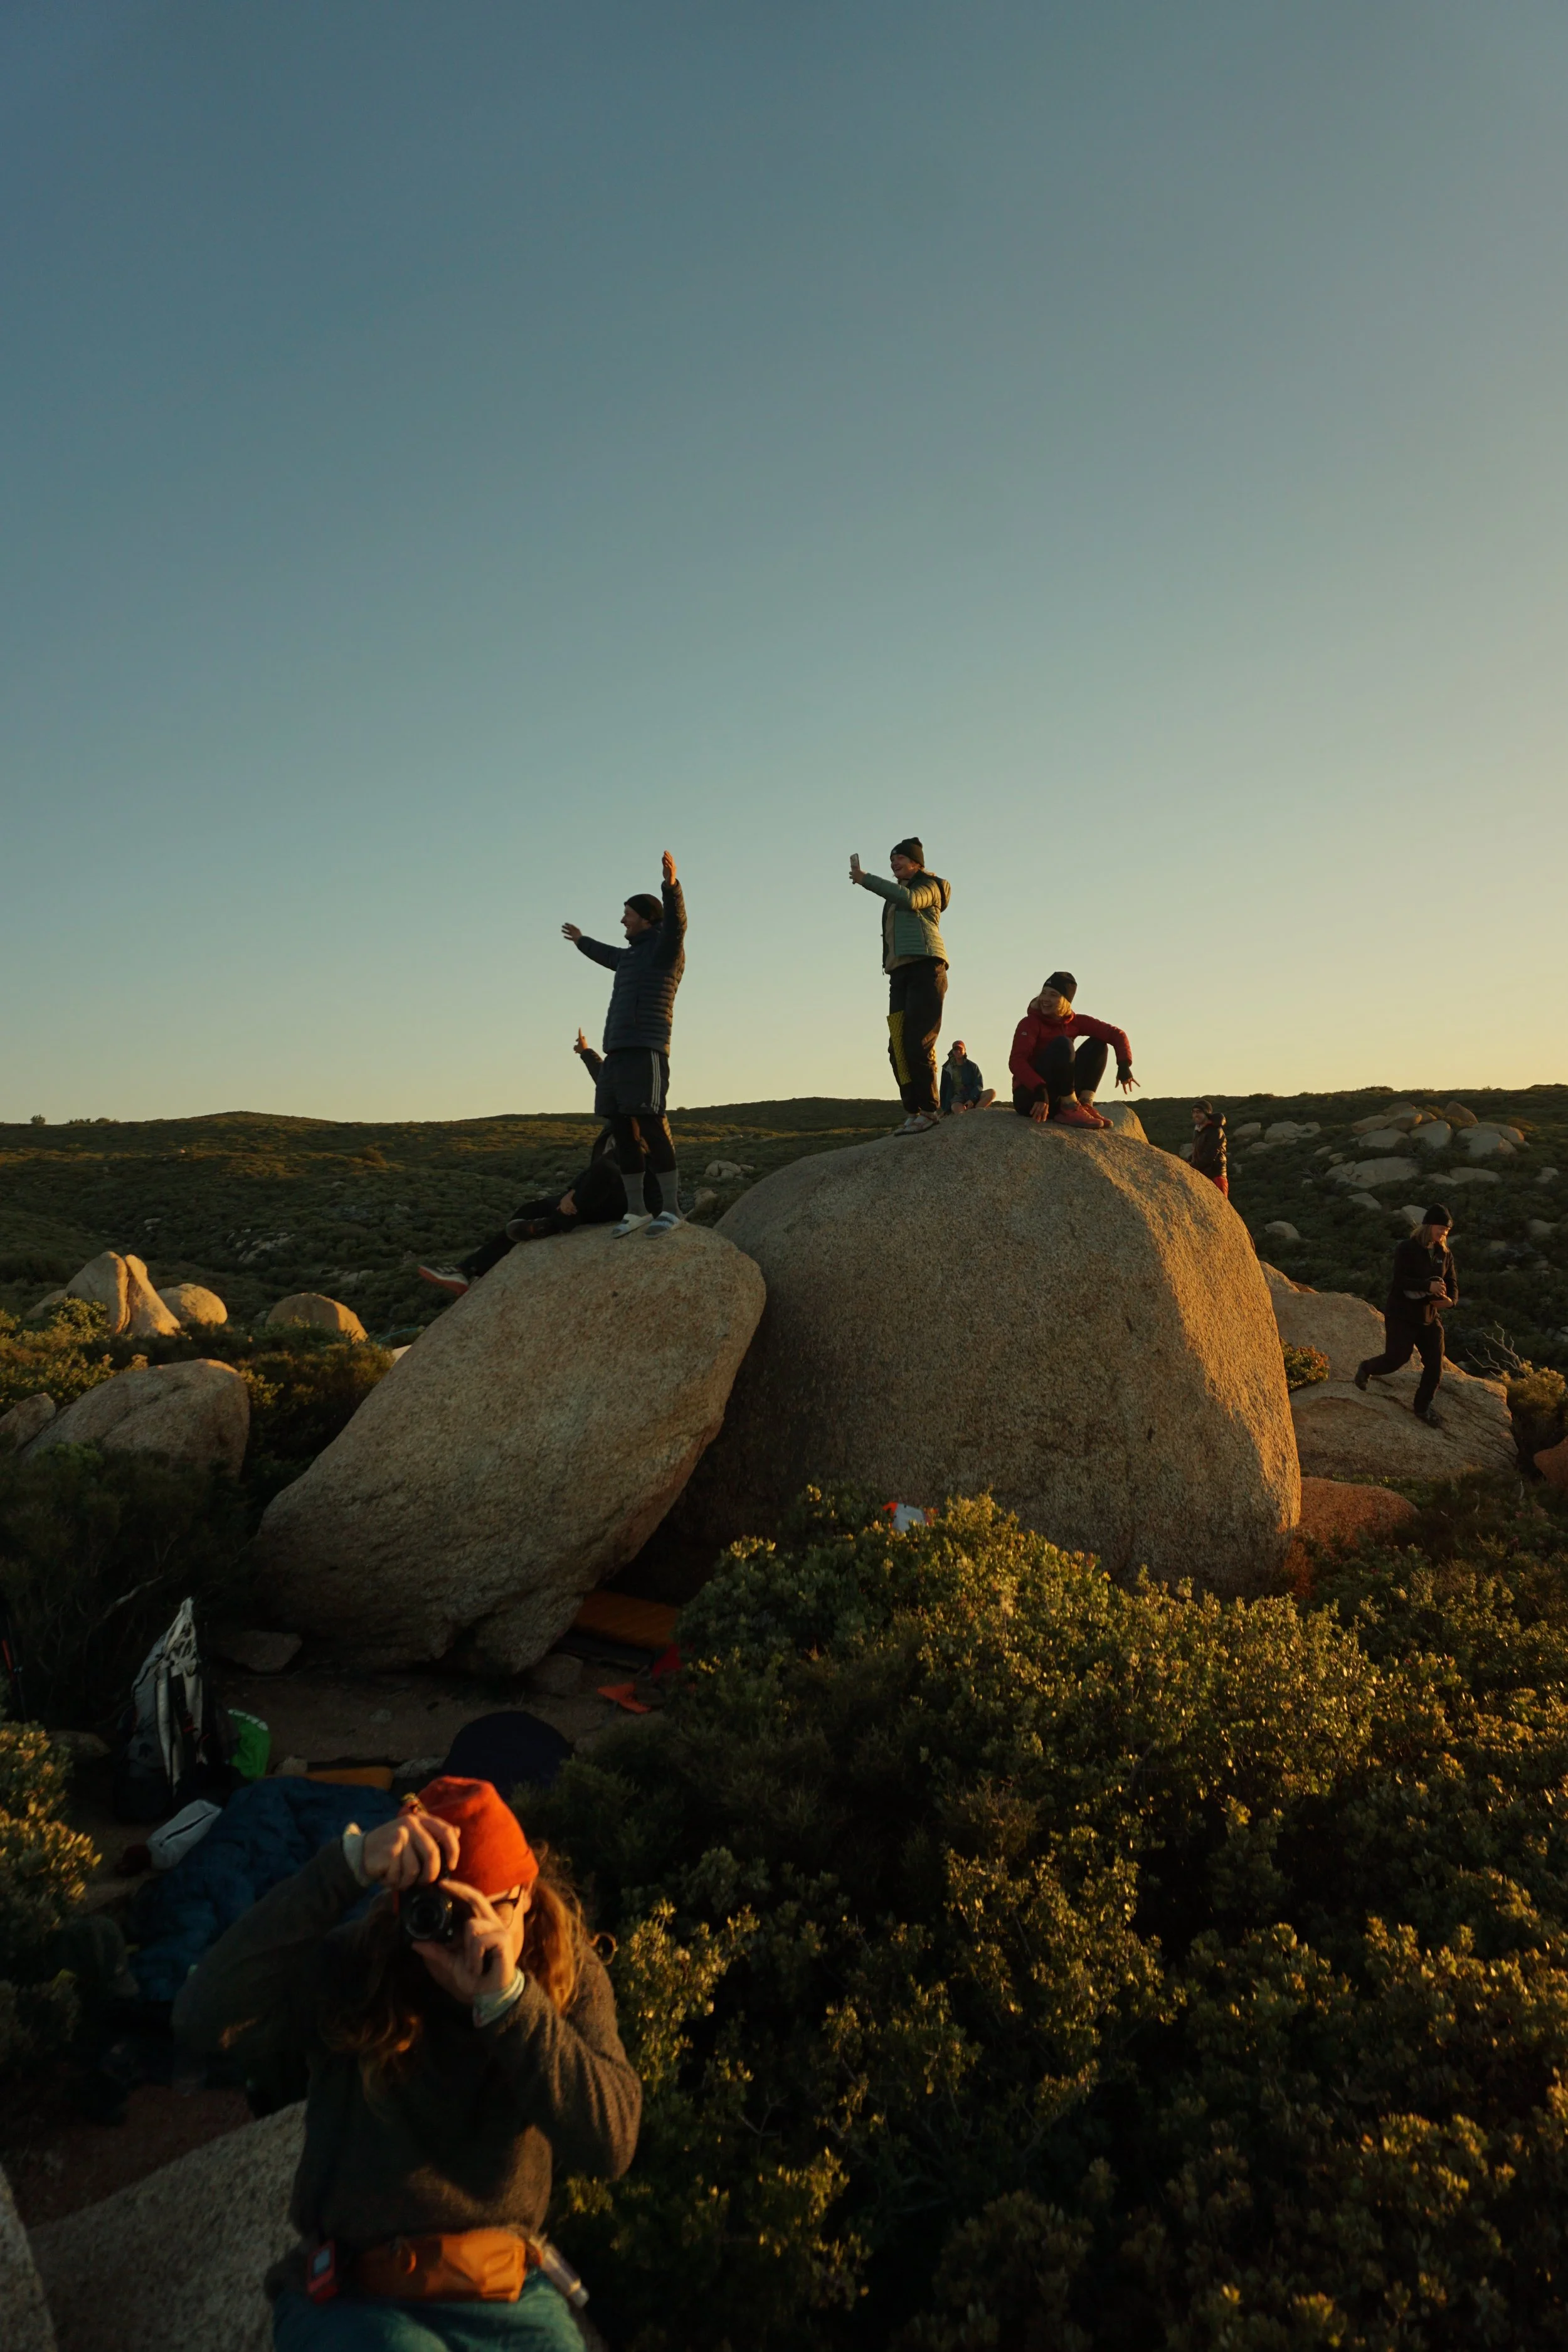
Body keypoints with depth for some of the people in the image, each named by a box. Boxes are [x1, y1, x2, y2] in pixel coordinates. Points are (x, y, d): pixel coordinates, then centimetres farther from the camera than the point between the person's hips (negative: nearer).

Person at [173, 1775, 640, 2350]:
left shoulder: (567, 1973, -10)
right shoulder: (349, 1970, -14)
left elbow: (611, 2146, -22)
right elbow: (204, 2021, -31)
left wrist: (509, 1998, -34)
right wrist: (349, 1866, -38)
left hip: (504, 2292, 2)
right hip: (348, 2296, -1)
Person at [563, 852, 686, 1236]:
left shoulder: (665, 948, 1)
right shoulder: (633, 955, 26)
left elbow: (676, 921, -21)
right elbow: (610, 957, 49)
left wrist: (671, 884, -38)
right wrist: (582, 941, 67)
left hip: (645, 1052, -9)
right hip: (617, 1054, 9)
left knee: (651, 1127, -14)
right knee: (623, 1130, 4)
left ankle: (671, 1208, -11)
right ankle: (634, 1211, 6)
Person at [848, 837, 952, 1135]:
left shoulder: (928, 886, 6)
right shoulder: (895, 895, 30)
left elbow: (909, 899, -18)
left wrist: (866, 879, -17)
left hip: (925, 967, -8)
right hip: (899, 973, 8)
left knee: (918, 1043, -17)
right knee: (898, 1047, -4)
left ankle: (927, 1110, -14)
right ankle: (912, 1112, -5)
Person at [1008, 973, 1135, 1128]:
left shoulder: (1074, 1022, 3)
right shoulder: (1030, 1023, -11)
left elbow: (1116, 1033, 0)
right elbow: (1016, 1061, -26)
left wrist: (1124, 1065, -18)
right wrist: (1040, 1090, -40)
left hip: (1057, 1100, 6)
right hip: (1030, 1097, -6)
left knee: (1098, 1043, 2)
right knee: (1062, 1044, -25)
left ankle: (1085, 1104, -12)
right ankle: (1070, 1109, -22)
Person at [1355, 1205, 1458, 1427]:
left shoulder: (1445, 1254, 4)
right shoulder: (1407, 1249, -14)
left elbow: (1452, 1284, 7)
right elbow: (1399, 1280, -23)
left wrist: (1451, 1300, -16)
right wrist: (1428, 1286, -34)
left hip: (1430, 1317, 6)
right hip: (1402, 1315, -6)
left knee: (1435, 1365, 3)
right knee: (1396, 1359, -6)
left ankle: (1422, 1407, 22)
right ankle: (1366, 1369, 28)